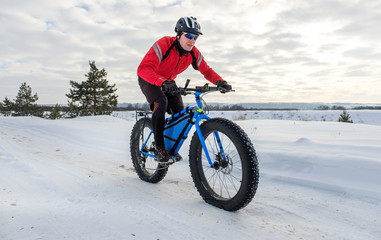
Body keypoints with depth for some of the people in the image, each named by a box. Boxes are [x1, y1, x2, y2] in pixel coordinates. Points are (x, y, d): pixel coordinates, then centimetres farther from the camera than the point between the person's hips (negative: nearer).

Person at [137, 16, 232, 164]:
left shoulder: (194, 53, -15)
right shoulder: (164, 44, -32)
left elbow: (206, 70, -5)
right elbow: (143, 68, -42)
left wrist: (220, 82, -25)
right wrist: (162, 82, -58)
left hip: (168, 81, 6)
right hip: (149, 80, -5)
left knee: (180, 112, -10)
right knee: (161, 102, -34)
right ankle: (160, 148, -27)